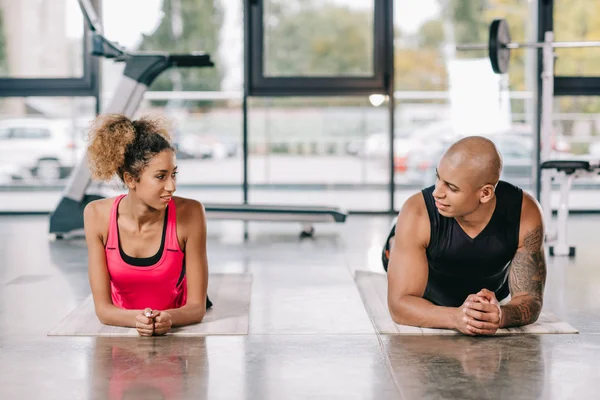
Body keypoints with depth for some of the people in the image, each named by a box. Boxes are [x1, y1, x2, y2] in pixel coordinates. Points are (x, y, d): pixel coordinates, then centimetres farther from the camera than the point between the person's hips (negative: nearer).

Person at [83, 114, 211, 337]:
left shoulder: (189, 214, -25)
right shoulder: (97, 215, -20)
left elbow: (197, 307, -19)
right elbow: (103, 308, -17)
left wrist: (168, 318, -41)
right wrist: (137, 319, -39)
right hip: (123, 327, 1)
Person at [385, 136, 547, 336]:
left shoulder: (525, 213, -37)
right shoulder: (417, 213, -42)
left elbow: (531, 299, -33)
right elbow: (400, 303, -42)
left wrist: (500, 315, -58)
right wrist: (456, 317, -63)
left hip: (494, 298, -1)